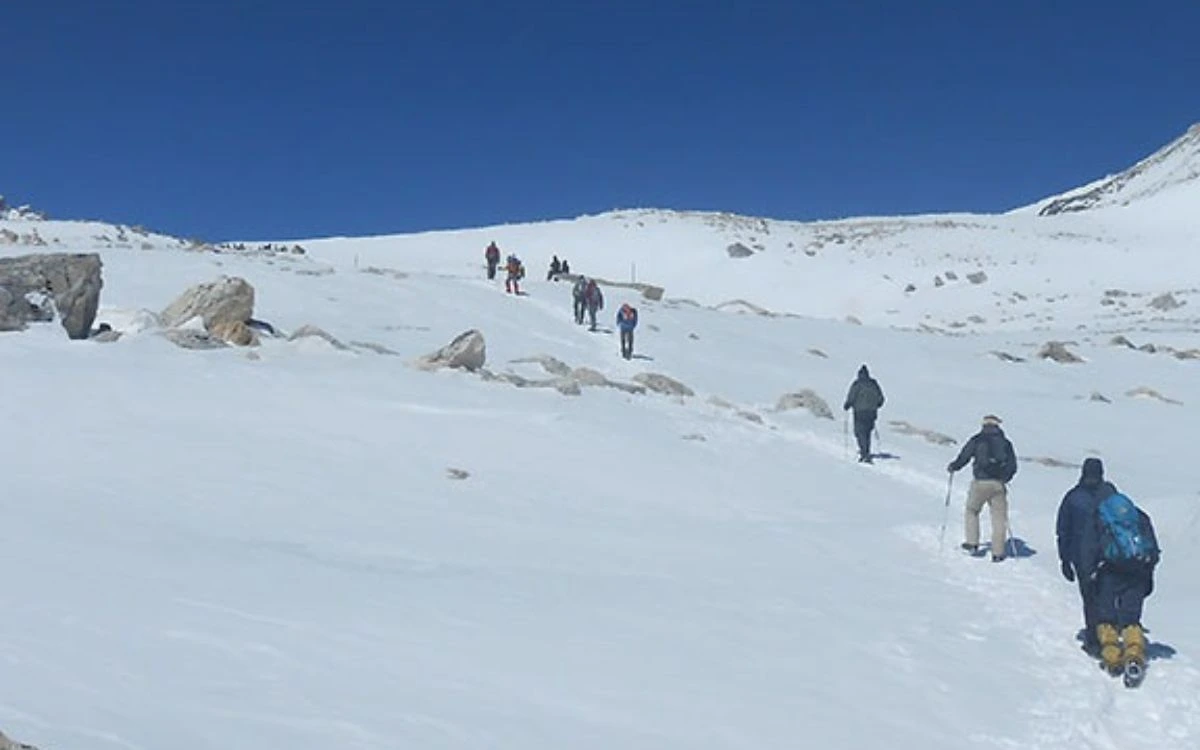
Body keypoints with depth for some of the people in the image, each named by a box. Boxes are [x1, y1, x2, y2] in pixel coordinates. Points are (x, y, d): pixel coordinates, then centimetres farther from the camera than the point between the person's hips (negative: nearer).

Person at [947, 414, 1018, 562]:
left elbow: (963, 457, -1)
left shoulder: (977, 440, 2)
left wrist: (952, 467, 19)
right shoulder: (1005, 442, 11)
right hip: (998, 484, 2)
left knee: (972, 511, 17)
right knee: (999, 517, 6)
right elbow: (1012, 466, 11)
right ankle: (998, 553, 4)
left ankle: (972, 544, 11)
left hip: (981, 483, -2)